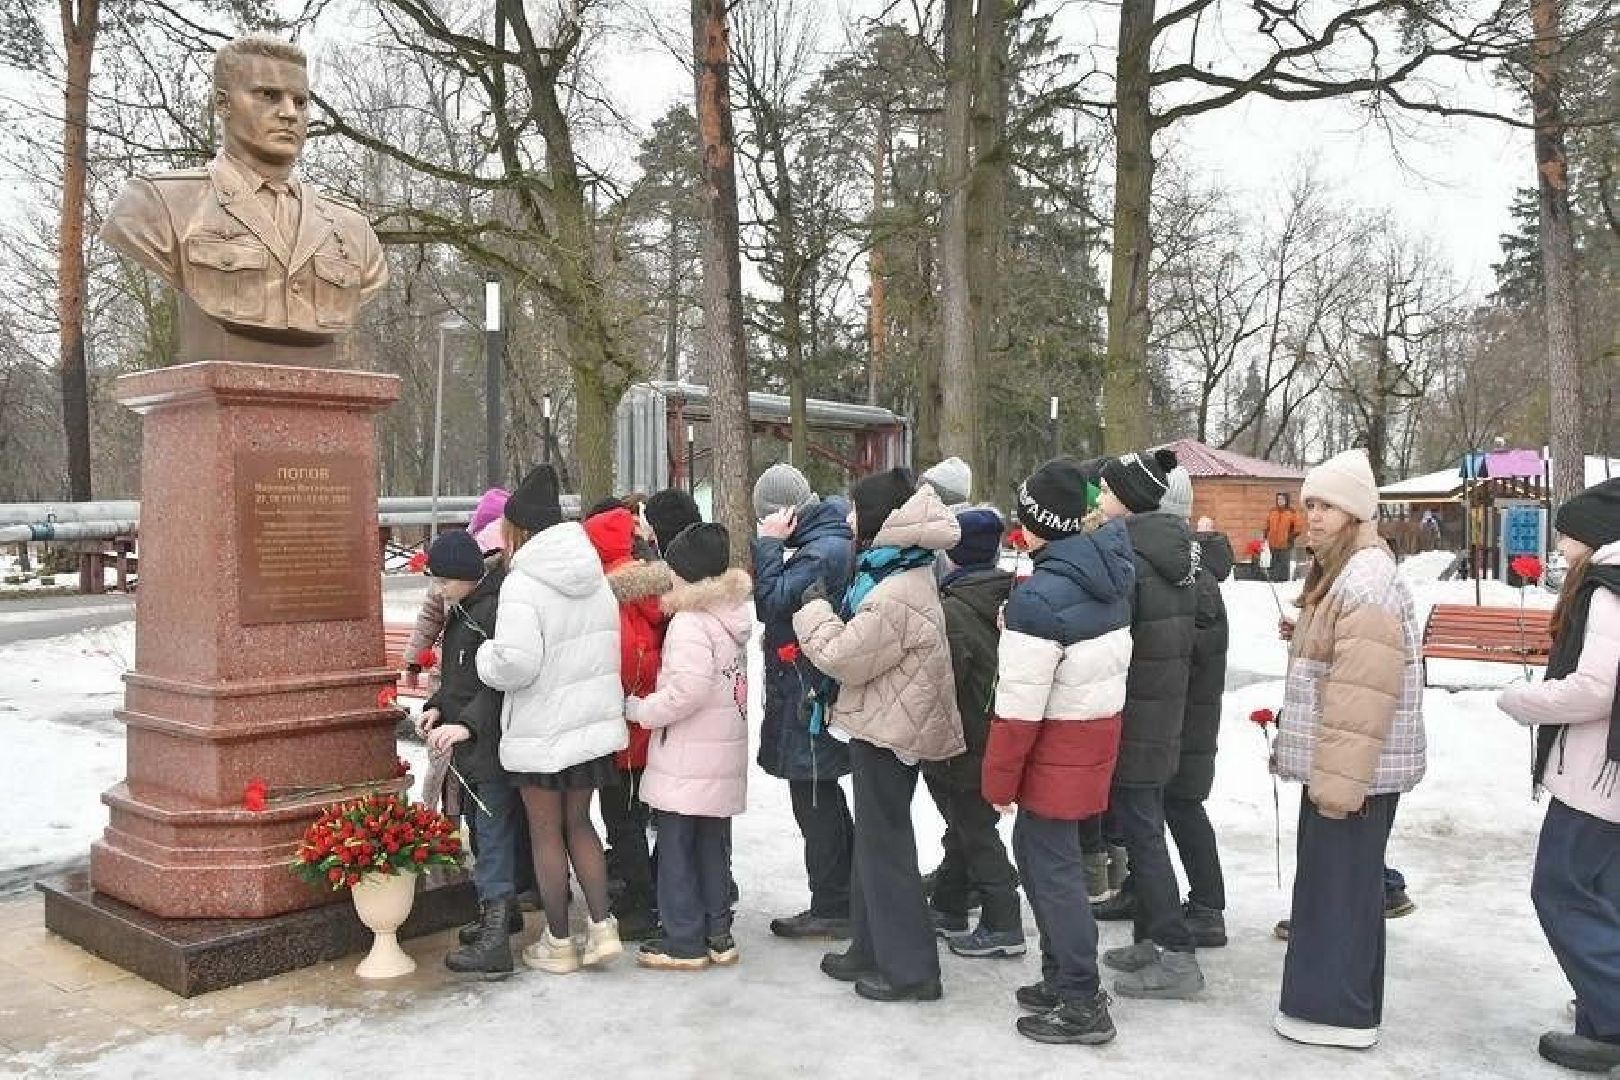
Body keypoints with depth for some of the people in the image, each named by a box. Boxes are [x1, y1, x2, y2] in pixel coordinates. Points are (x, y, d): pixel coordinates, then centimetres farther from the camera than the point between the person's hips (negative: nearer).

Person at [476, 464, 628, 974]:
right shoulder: (595, 577, 5)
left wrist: (487, 655, -8)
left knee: (546, 832, 9)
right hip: (594, 720, 6)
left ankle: (558, 942, 19)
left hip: (542, 731, -6)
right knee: (578, 822, 19)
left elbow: (515, 662, -27)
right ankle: (602, 927, 14)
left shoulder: (523, 584, -19)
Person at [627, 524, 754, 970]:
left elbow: (688, 690, -25)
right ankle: (717, 934, 23)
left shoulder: (690, 622, -17)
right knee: (714, 847, 16)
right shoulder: (733, 614, 8)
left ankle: (684, 941, 10)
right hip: (725, 754, 8)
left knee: (676, 849, 3)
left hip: (687, 760, -8)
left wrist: (638, 708, -12)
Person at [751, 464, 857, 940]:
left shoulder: (822, 550, -19)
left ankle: (830, 909, 10)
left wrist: (769, 544, -16)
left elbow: (772, 604, -22)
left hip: (809, 698, -10)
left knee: (814, 802, -1)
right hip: (809, 691, 10)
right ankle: (842, 900, 29)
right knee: (824, 800, 18)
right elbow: (774, 605, 17)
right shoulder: (830, 540, 12)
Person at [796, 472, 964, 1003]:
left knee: (884, 846, 0)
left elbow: (844, 657, -20)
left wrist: (815, 611, -7)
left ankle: (910, 969, 11)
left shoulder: (895, 596, -26)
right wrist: (827, 613, 7)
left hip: (887, 731, -10)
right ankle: (872, 949, 31)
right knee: (875, 841, 19)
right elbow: (862, 640, 18)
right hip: (887, 725, 10)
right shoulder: (905, 574, 7)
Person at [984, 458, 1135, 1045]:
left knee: (1052, 864, 1)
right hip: (1100, 725, 9)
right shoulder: (1107, 574, 3)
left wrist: (998, 775, -11)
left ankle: (1082, 1004, 9)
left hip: (1060, 743, -9)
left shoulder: (1040, 595, -23)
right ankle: (1064, 975, 29)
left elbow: (1020, 704, -21)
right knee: (1036, 847, 19)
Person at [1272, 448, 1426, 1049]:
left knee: (1339, 883, -2)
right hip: (1339, 764, 11)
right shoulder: (1342, 573, 14)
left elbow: (1362, 696, -26)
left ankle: (1337, 1010, 9)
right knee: (1335, 881, 17)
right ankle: (1336, 998, 29)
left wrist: (1339, 780, -25)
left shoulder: (1366, 581, -21)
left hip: (1357, 770, -11)